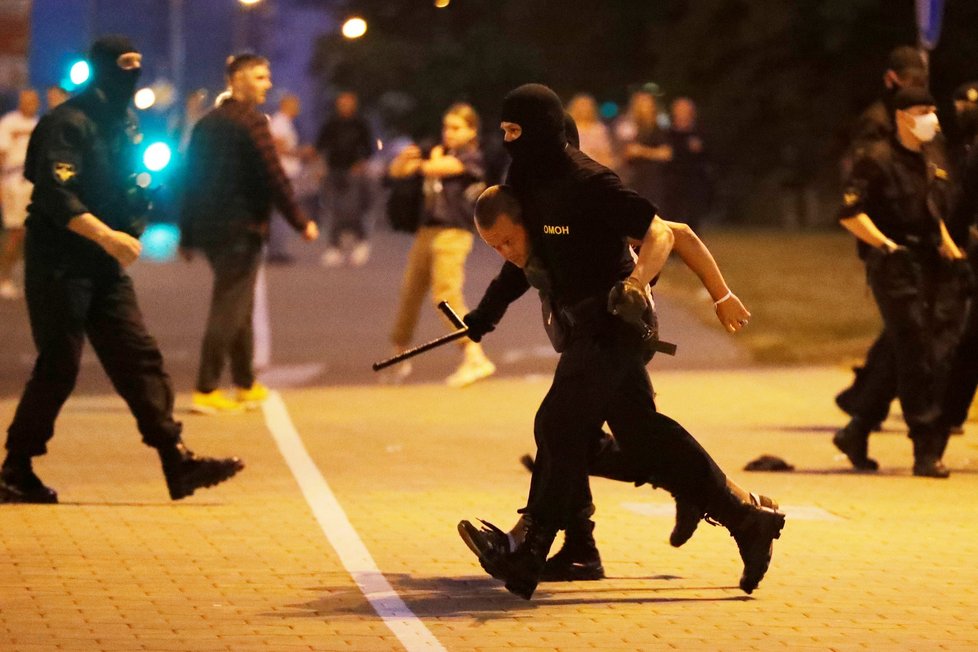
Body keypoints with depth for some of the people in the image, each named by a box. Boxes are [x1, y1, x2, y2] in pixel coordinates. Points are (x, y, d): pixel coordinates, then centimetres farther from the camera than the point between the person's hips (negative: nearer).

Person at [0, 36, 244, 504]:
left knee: (139, 358, 2)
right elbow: (56, 196, -25)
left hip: (106, 269, 8)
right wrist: (106, 235, -33)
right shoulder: (68, 124, -14)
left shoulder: (123, 125, 14)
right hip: (59, 266, -8)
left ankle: (177, 462, 0)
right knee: (58, 368, -5)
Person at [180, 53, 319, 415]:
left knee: (238, 306, 18)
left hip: (209, 229, 8)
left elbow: (191, 179, 16)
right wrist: (300, 221, -9)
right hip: (241, 228, -8)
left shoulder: (207, 123, 14)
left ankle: (247, 385, 24)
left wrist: (187, 235, 20)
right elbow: (273, 176, -15)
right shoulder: (251, 121, -10)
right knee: (228, 309, -7)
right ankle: (206, 390, -11)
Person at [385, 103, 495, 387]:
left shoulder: (471, 157, -4)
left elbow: (432, 169, -18)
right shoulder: (439, 153, 16)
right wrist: (405, 156, -9)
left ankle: (476, 358, -21)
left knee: (446, 294, -18)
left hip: (452, 233, -8)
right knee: (410, 293, 13)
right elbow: (397, 171, 12)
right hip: (427, 232, 8)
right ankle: (399, 356, 28)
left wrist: (433, 158, 3)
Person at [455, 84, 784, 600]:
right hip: (584, 331, 9)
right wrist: (485, 315, 18)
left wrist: (636, 281, -33)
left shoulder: (588, 185, -18)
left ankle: (528, 557, -14)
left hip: (613, 329, -9)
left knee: (559, 424, -16)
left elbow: (659, 233, -18)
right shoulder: (528, 183, 8)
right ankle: (747, 521, 15)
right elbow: (526, 260, 22)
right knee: (643, 440, 9)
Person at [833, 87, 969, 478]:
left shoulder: (934, 162, 17)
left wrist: (951, 252, 17)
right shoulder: (878, 160, -7)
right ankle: (926, 452, -8)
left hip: (929, 265, 8)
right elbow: (850, 214, -13)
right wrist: (885, 245, -20)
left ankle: (856, 433, 16)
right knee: (914, 358, -10)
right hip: (894, 267, -8)